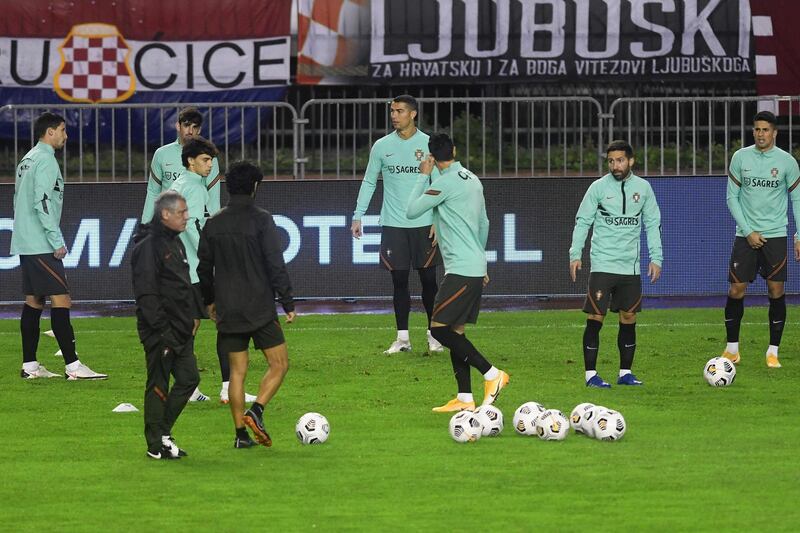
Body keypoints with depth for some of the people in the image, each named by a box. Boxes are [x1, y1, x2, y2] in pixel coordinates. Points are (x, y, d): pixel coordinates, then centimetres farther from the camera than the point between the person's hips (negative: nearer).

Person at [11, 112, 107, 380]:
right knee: (61, 300, -11)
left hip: (25, 244, 10)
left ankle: (29, 366, 11)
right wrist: (57, 242, -18)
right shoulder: (45, 160, -12)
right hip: (41, 245, -10)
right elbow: (42, 202, -20)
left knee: (34, 301, 11)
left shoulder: (27, 160, 18)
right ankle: (73, 366, -16)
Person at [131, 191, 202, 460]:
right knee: (158, 385, -3)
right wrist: (162, 328, -21)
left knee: (189, 378, 8)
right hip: (160, 330, -9)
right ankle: (156, 445, 4)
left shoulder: (175, 243, 15)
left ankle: (163, 432, 20)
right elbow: (146, 293, -20)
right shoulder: (148, 246, -16)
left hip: (180, 329, 9)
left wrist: (193, 314, 18)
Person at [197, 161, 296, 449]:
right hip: (260, 309, -5)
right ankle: (256, 411, -15)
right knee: (279, 364, 5)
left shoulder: (213, 223, 5)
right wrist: (288, 303, -6)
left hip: (227, 311, 5)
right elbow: (276, 265, -12)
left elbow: (204, 267, 13)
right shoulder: (261, 220, -10)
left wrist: (209, 301, 27)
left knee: (237, 371, 10)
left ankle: (241, 433, 8)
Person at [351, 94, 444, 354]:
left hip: (424, 225, -1)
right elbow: (369, 182, 11)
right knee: (399, 281, 1)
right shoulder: (382, 146, 5)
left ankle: (434, 334, 13)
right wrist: (358, 216, 4)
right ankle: (402, 338, 6)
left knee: (428, 280, 2)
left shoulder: (428, 145, 0)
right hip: (393, 224, 1)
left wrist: (439, 221, -6)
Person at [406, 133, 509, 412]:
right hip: (476, 268, 9)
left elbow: (412, 211, -10)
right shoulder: (472, 180, 14)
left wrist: (423, 176, -1)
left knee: (439, 327, -10)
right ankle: (464, 399, 7)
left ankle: (491, 374, -11)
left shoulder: (445, 183, -13)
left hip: (461, 270, -9)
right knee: (455, 330, 9)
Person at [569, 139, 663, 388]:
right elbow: (582, 221, 0)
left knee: (629, 317, 7)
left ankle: (625, 372, 16)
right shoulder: (598, 187, -2)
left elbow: (653, 224, 11)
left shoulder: (643, 188, 6)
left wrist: (656, 258, 4)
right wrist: (575, 254, -8)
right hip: (602, 263, -3)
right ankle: (591, 374, -2)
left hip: (631, 265, 3)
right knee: (595, 318, -6)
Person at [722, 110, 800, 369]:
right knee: (736, 290, -2)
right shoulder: (740, 157, 1)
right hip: (745, 235, 1)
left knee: (776, 292, -3)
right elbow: (732, 197, 3)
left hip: (776, 234, -1)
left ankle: (773, 352, 5)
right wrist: (748, 232, -6)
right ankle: (732, 348, 11)